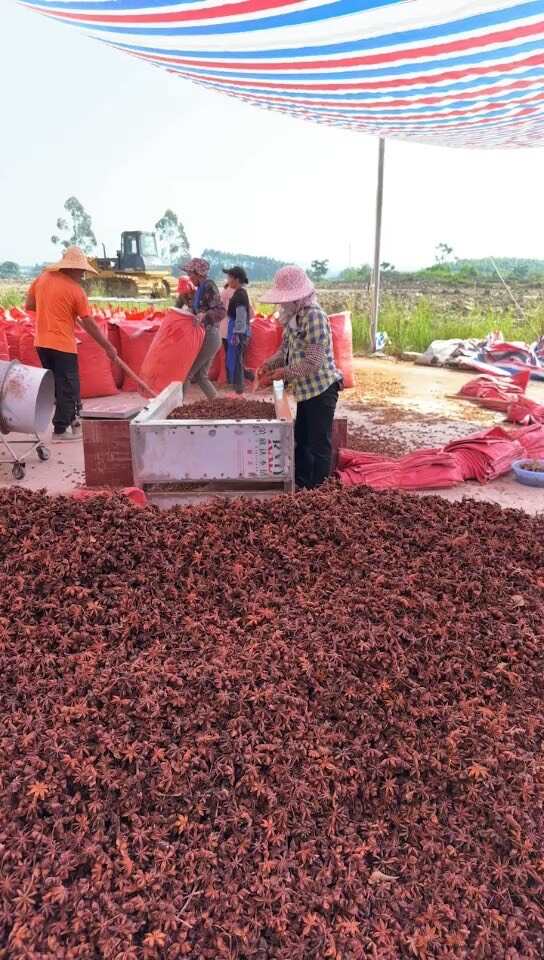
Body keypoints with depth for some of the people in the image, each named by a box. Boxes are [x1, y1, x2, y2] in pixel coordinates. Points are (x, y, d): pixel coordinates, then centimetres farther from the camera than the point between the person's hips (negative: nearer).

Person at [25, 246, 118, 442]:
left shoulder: (42, 278, 6)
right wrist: (109, 347, -1)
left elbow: (29, 305, 12)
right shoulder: (76, 290, -10)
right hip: (63, 344, -6)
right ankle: (60, 430, 6)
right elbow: (90, 325, -8)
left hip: (42, 343, 7)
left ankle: (72, 420, 28)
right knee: (67, 387, 4)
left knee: (57, 385, 17)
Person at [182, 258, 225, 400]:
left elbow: (221, 311, -23)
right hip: (204, 336, 10)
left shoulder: (209, 287, -13)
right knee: (200, 375, 11)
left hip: (209, 337, -10)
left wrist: (204, 315, -37)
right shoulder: (200, 288, 14)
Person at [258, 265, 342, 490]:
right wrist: (268, 365, -2)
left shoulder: (314, 316, -21)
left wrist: (281, 373, -22)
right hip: (305, 390, 10)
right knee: (301, 440, 21)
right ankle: (301, 484, 36)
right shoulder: (293, 316, 7)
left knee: (319, 446, -1)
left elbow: (313, 362, -25)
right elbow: (286, 349, 16)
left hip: (321, 390, -10)